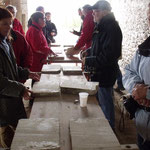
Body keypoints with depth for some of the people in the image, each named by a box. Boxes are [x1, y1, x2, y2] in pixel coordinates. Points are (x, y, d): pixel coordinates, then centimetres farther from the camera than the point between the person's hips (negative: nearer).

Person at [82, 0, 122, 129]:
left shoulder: (111, 28, -20)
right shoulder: (102, 26, 12)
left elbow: (108, 56, -26)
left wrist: (88, 61, -20)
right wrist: (88, 52, 7)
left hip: (105, 74, -10)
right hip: (98, 73, 10)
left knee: (106, 103, 2)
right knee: (100, 101, 21)